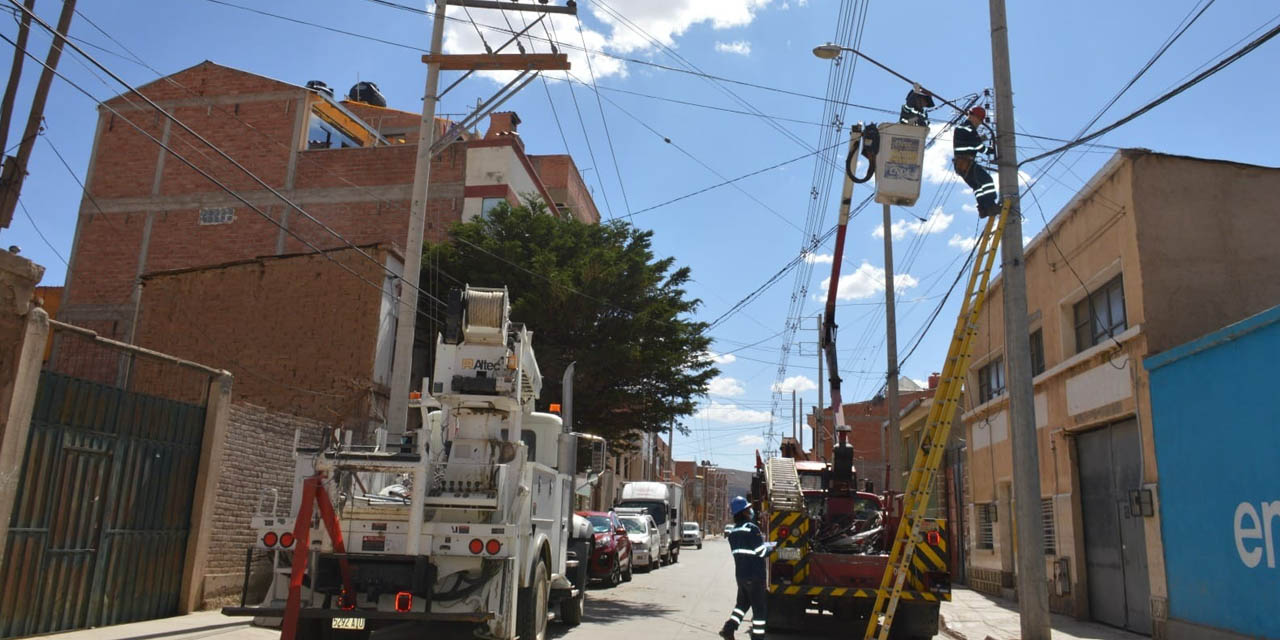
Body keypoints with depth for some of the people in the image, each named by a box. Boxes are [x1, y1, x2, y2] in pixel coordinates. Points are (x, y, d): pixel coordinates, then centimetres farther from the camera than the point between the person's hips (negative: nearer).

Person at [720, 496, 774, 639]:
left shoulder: (733, 531, 9)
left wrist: (761, 539, 14)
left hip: (740, 574, 8)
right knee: (759, 608, 3)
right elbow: (761, 551, -16)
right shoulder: (751, 529, -17)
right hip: (754, 575, -8)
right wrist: (772, 545, 1)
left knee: (742, 603, 21)